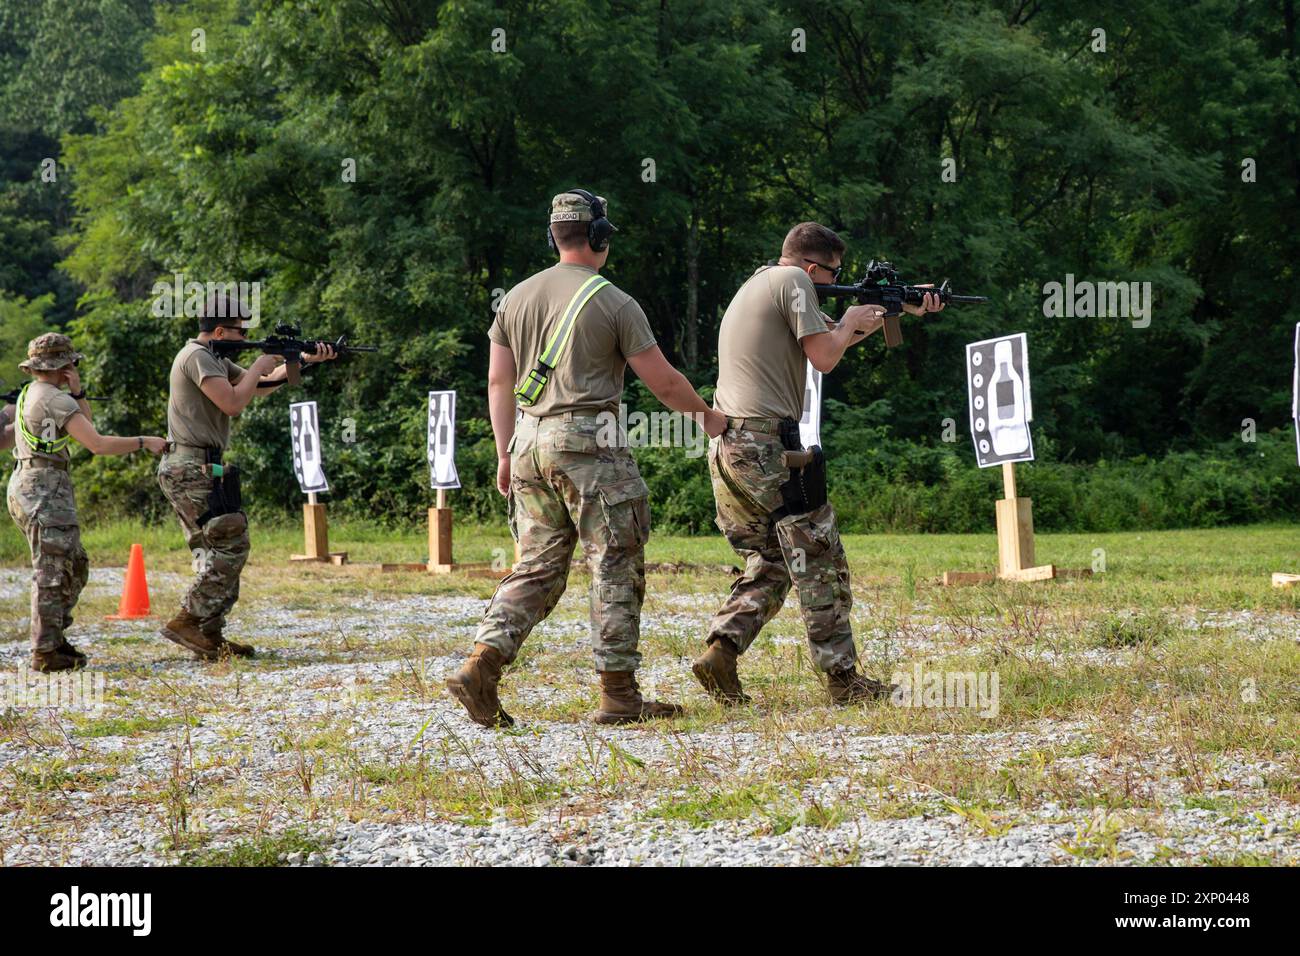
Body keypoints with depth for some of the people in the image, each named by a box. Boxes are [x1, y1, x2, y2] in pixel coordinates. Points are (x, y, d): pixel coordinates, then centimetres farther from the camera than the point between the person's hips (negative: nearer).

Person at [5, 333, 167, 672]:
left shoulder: (30, 395, 18)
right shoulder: (54, 399, -12)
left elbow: (86, 428, 21)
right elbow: (98, 444, -18)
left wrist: (78, 392, 7)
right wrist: (144, 442, -10)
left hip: (29, 487, 10)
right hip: (44, 488, -10)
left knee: (75, 566, 16)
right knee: (52, 572, -8)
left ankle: (54, 636, 19)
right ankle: (45, 653, -8)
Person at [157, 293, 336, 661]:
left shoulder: (215, 360, 19)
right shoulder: (197, 357, -13)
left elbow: (260, 386, 24)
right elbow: (233, 403, -21)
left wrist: (304, 360, 15)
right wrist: (262, 364, -7)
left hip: (185, 469, 10)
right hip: (193, 468, -10)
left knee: (212, 553, 11)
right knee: (231, 546, -10)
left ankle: (209, 637, 11)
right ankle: (186, 622, -12)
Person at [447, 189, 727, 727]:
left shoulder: (517, 298, 12)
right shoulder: (613, 303, -5)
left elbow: (498, 381, 13)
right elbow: (663, 382, -2)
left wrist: (506, 456, 18)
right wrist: (704, 413, 16)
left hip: (529, 442, 6)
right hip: (586, 441, -6)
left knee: (537, 567, 10)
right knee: (617, 566, 2)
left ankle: (481, 668, -5)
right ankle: (619, 695, 3)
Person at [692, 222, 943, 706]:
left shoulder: (756, 285, 24)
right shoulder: (793, 280, -5)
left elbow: (827, 334, 32)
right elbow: (824, 356, -11)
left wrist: (902, 310, 34)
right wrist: (851, 323, 9)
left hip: (725, 446, 9)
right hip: (767, 442, -9)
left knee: (768, 565, 14)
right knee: (820, 564, -2)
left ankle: (720, 652, -4)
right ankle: (843, 679, 1)